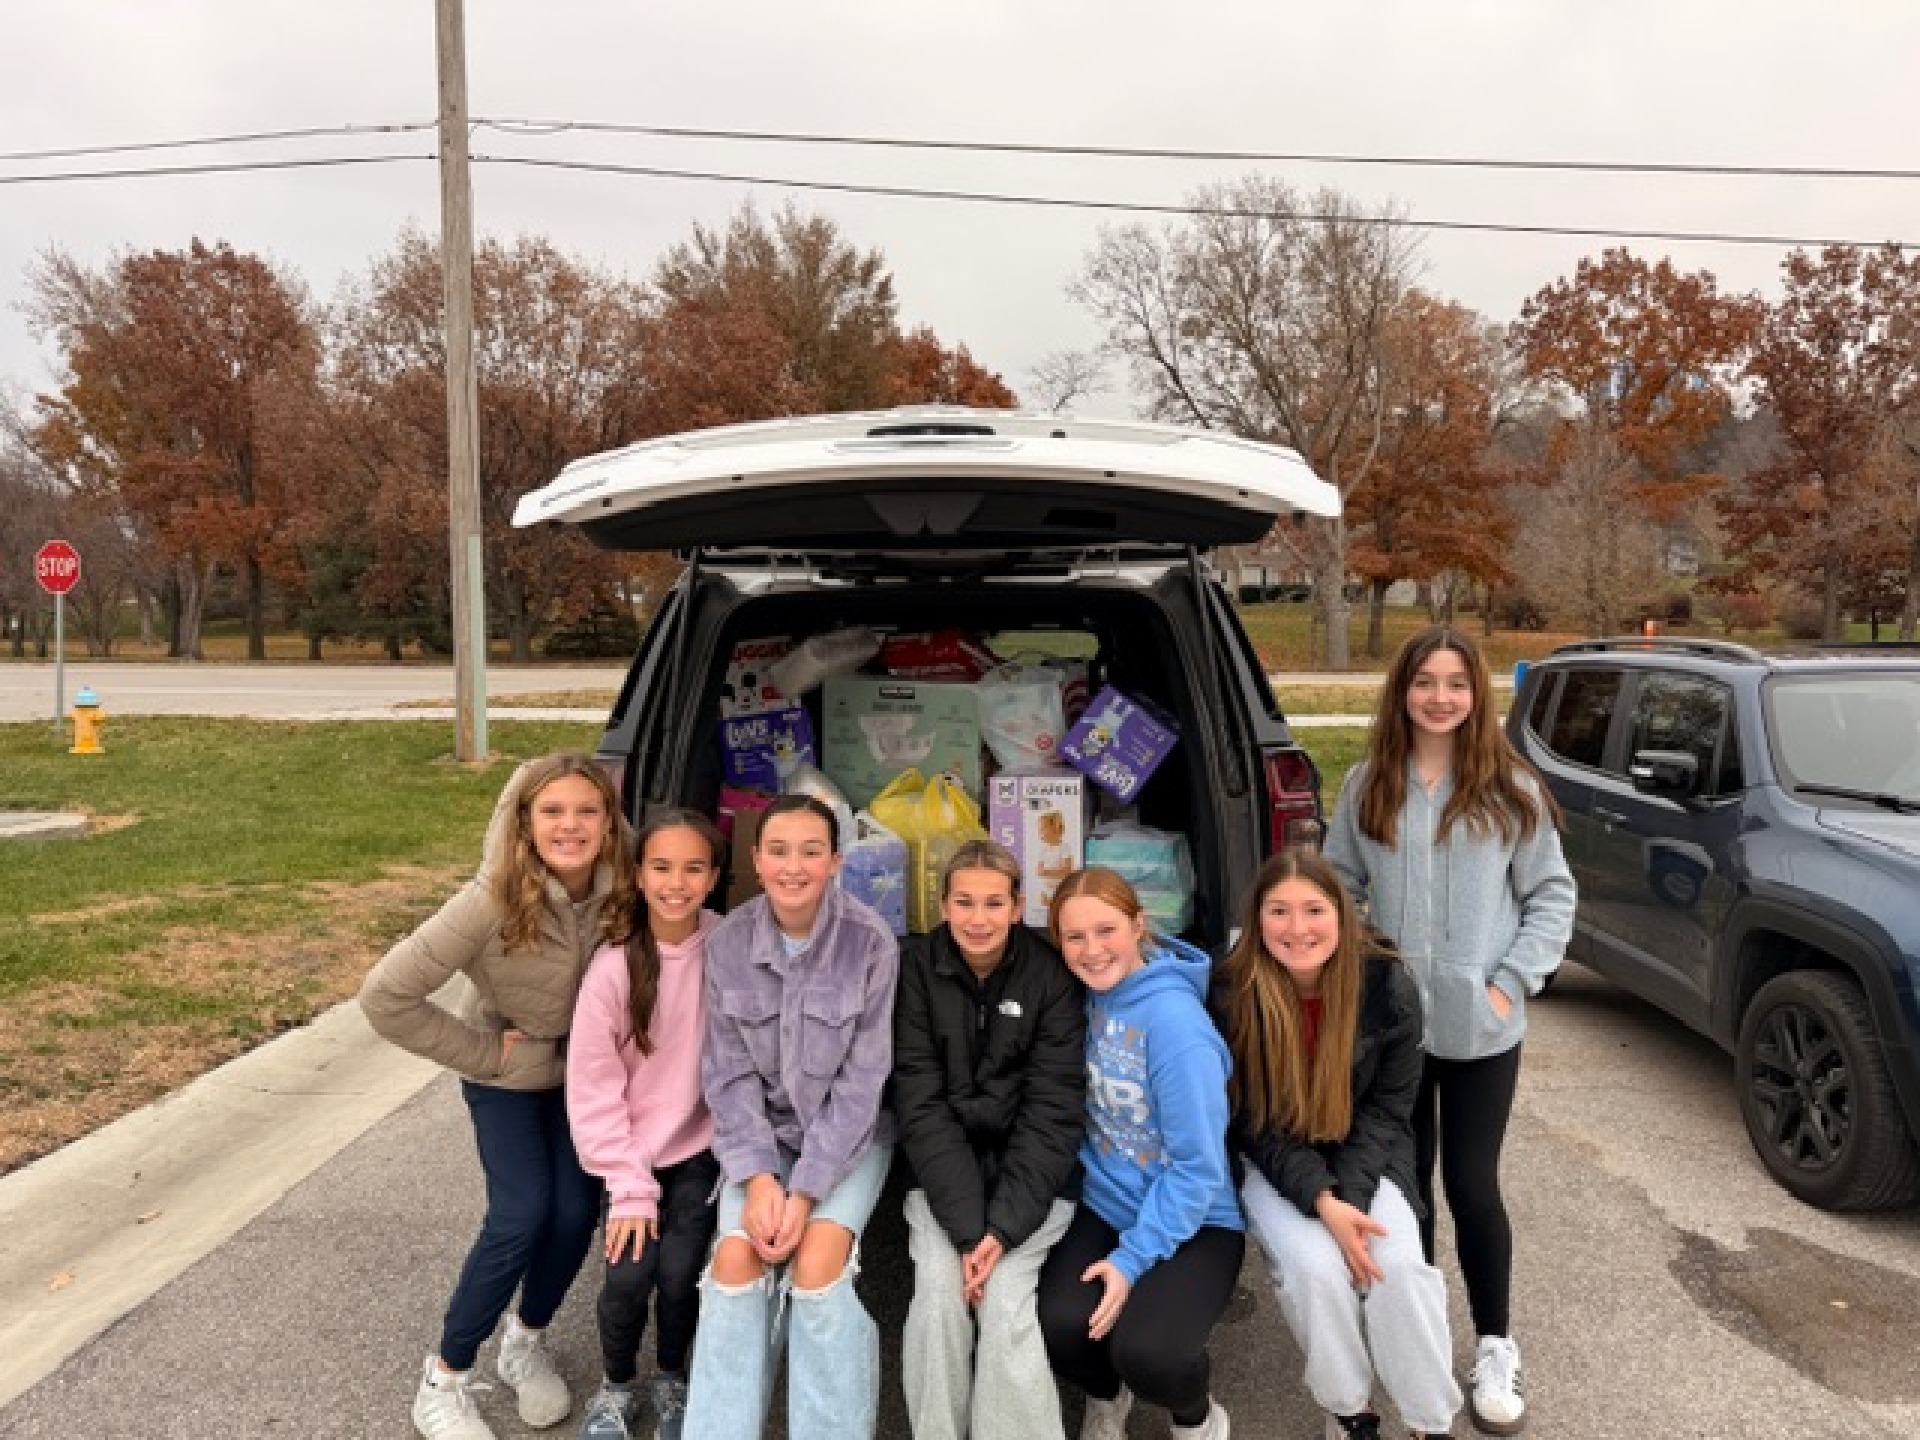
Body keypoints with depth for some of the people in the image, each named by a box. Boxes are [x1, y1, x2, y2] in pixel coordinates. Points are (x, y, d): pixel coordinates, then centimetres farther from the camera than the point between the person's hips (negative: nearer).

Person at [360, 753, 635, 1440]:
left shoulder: (625, 892, -23)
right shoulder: (493, 900, -33)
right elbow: (385, 996, -28)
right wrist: (480, 1052, -21)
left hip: (583, 1070, 3)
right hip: (507, 1075, -3)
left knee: (576, 1212, -3)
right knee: (522, 1214, -13)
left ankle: (525, 1343, 27)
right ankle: (444, 1378, 10)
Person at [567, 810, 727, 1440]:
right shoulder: (615, 964, -18)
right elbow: (593, 1085, -14)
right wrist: (630, 1188, -14)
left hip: (700, 1145, 1)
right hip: (633, 1150, -1)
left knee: (680, 1272, -8)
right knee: (630, 1274, -10)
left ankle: (672, 1380, 25)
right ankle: (615, 1387, 22)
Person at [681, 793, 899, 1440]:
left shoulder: (871, 942, -18)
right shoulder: (728, 941, -9)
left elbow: (861, 1082, -15)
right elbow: (728, 1073, -5)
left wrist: (805, 1192, -19)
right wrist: (758, 1177, -16)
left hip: (851, 1134, -2)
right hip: (763, 1132, 3)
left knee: (817, 1261, -22)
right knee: (735, 1257, -18)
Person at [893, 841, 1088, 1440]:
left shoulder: (1051, 975, -8)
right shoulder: (917, 968, -6)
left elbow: (1052, 1109, -10)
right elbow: (920, 1102, -10)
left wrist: (1003, 1224, -19)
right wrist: (966, 1225, -19)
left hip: (1031, 1172, -1)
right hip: (941, 1171, 1)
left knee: (1004, 1296, -21)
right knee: (939, 1287, -20)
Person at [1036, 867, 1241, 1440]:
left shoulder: (1175, 1020, -22)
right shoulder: (1085, 998, -3)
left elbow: (1198, 1166, -19)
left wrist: (1133, 1258, -18)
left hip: (1192, 1223, -4)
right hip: (1104, 1206, 5)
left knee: (1146, 1352, -27)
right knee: (1056, 1323, -21)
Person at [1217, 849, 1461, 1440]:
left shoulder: (1387, 985, -15)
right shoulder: (1231, 993, -19)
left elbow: (1387, 1107, -7)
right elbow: (1249, 1123, -13)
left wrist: (1349, 1194, -21)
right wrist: (1321, 1199, -25)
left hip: (1365, 1159, 1)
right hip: (1274, 1165, -1)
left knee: (1399, 1265, -23)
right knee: (1316, 1267, -25)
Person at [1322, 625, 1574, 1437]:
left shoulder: (1510, 788, -3)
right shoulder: (1368, 786, 1)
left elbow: (1551, 895, 0)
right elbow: (1338, 887, 7)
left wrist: (1512, 982, -8)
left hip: (1481, 1028, -2)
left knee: (1472, 1187, 5)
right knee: (1402, 1184, 13)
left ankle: (1494, 1347, 26)